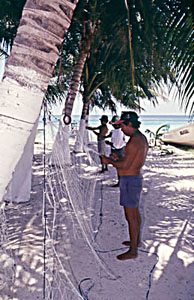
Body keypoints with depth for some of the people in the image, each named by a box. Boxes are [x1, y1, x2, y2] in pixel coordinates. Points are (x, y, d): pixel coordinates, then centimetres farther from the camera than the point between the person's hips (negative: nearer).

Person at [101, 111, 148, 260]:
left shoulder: (134, 140, -23)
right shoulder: (142, 138, 9)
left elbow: (125, 166, -24)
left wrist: (109, 161, -9)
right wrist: (116, 160, 16)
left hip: (130, 181, -10)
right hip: (136, 178, 10)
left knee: (130, 216, -1)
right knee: (135, 212, 22)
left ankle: (133, 251, 10)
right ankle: (137, 240, 39)